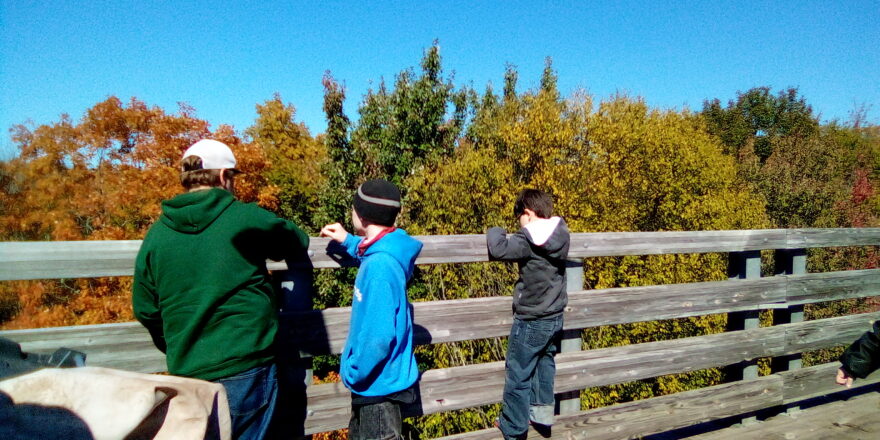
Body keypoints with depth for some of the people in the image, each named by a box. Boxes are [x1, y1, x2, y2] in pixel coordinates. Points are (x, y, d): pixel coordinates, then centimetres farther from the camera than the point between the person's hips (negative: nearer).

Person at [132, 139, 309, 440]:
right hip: (247, 370, -4)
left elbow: (145, 311, 8)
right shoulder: (245, 218, -10)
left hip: (187, 374, 4)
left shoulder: (157, 234, 2)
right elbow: (298, 243, 7)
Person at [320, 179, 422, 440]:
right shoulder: (386, 251, -1)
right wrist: (348, 242, 18)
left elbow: (379, 335, -31)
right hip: (376, 381, 9)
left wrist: (353, 373, -16)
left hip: (379, 383, -9)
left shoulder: (380, 265, -30)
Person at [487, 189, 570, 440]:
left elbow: (498, 249, -31)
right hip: (555, 318, 7)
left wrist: (495, 232, -10)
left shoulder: (528, 240, -23)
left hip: (530, 322, -7)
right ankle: (542, 412, 34)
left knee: (518, 376, 8)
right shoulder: (561, 235, 0)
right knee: (545, 365, 24)